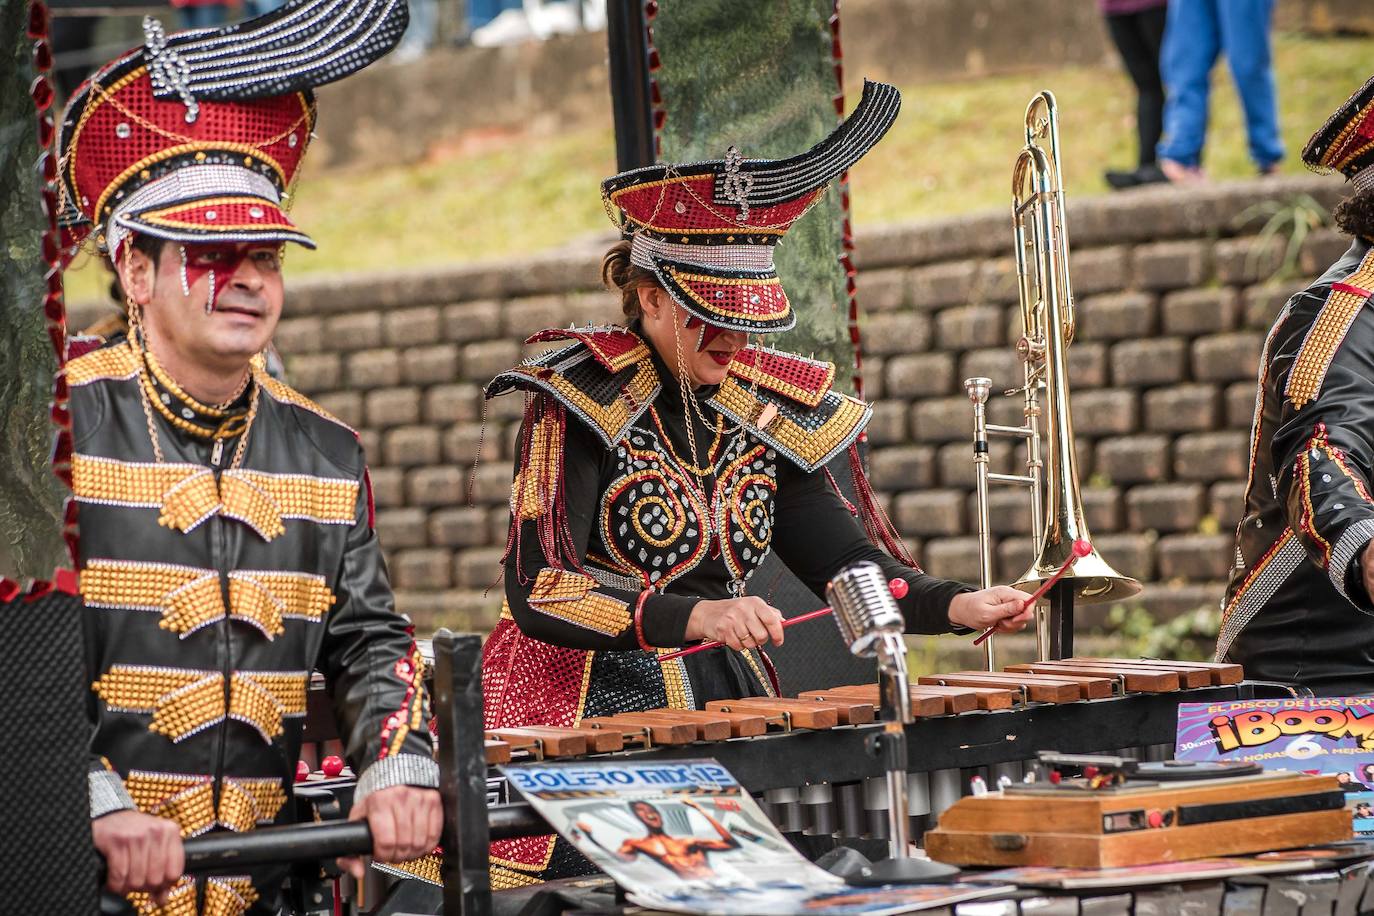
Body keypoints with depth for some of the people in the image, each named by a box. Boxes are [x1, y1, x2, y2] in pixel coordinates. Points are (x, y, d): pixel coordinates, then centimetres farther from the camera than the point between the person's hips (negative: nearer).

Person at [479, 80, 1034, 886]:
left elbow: (843, 558, 10)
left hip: (729, 701, 5)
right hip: (587, 713, -5)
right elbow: (538, 591, -18)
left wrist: (958, 605, -9)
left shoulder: (766, 412, 8)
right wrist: (694, 616, -30)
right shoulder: (580, 402, -9)